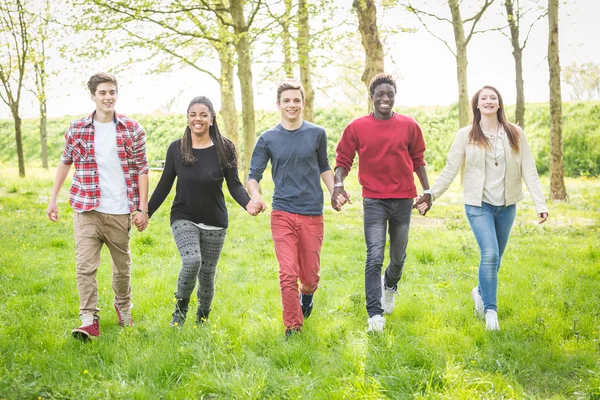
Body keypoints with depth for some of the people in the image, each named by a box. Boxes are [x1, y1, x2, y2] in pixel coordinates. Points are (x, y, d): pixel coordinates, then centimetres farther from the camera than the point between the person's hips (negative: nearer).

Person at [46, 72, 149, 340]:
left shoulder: (132, 130, 0)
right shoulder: (77, 130, 2)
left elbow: (142, 169, 0)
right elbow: (65, 163, 14)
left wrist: (143, 208, -5)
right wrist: (53, 199, 12)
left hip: (120, 212, 0)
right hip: (87, 210, 0)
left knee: (122, 265, 13)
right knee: (85, 265, -9)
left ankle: (123, 308, 36)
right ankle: (89, 320, -5)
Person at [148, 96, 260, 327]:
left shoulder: (224, 148, -4)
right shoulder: (176, 149, -1)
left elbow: (234, 184, -5)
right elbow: (164, 185, 5)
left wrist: (247, 203, -24)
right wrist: (146, 213, 3)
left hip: (214, 222, 1)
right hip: (184, 218, -1)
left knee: (207, 274, 8)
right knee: (192, 261, -25)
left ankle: (202, 320, 33)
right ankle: (180, 309, 0)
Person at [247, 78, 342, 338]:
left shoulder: (317, 134, 5)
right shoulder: (268, 139, 2)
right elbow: (253, 176, 3)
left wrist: (334, 191, 1)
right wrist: (255, 197, -18)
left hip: (312, 214, 1)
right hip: (282, 214, -1)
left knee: (310, 275, 8)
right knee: (288, 274, -9)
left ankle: (307, 294, 44)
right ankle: (293, 327, 6)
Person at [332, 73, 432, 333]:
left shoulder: (409, 126, 4)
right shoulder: (357, 128, -1)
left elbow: (418, 161, 12)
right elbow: (343, 160, 1)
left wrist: (427, 190, 10)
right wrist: (338, 184, -16)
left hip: (403, 200, 3)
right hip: (374, 201, -2)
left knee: (399, 257, 15)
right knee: (374, 258, -10)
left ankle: (390, 285, 48)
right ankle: (375, 314, -6)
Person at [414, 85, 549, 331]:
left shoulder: (515, 134, 2)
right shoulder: (466, 135, -2)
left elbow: (529, 171, -2)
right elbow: (450, 170, -1)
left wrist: (540, 204, -9)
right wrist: (430, 196, -7)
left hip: (507, 205, 3)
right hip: (479, 205, -3)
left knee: (496, 257, 12)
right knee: (489, 255, -15)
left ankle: (481, 292, 40)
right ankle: (491, 310, -5)